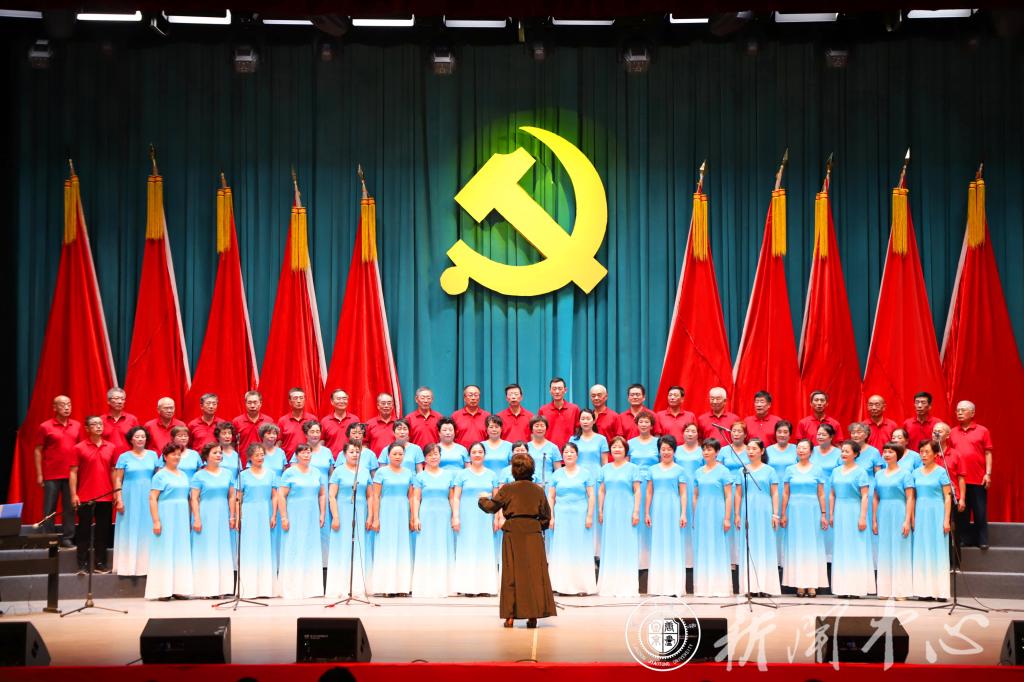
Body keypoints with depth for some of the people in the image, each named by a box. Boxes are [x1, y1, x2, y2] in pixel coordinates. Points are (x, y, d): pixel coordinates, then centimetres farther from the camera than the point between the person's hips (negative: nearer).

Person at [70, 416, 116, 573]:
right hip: (85, 498, -3)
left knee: (103, 531, 6)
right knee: (84, 531, 2)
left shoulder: (110, 447, 8)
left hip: (106, 497, 3)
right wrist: (73, 495, -9)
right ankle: (83, 565, 6)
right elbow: (73, 472, -3)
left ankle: (100, 563, 14)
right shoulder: (79, 448, -2)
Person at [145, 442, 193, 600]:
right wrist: (156, 521, -16)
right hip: (166, 517, -6)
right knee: (164, 552, -3)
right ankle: (163, 590, 0)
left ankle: (178, 588, 12)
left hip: (182, 519, 6)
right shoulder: (160, 476, -4)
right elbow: (152, 498, -10)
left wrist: (189, 519, 13)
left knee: (181, 552, 7)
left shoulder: (183, 475, 15)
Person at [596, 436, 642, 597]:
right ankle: (609, 587, 9)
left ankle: (627, 586, 0)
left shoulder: (632, 468, 3)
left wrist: (636, 512, -7)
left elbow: (637, 491, 0)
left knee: (627, 547, -3)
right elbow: (601, 491, 13)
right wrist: (600, 511, 6)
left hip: (626, 512, -3)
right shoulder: (605, 468, 12)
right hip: (609, 512, 3)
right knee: (610, 547, 5)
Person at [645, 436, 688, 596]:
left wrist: (683, 514, -6)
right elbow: (649, 492, 10)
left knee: (674, 546, -2)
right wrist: (646, 513, 5)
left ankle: (673, 587, 1)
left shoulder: (679, 470, 5)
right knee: (658, 546, 3)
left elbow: (683, 494, 2)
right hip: (657, 511, 2)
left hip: (673, 511, -2)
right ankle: (658, 586, 8)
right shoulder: (652, 469, 10)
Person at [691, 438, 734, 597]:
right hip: (701, 514, 5)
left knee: (718, 549, -2)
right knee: (702, 550, 6)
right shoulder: (698, 472, 11)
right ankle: (704, 587, 11)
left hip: (717, 513, -5)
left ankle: (719, 587, 2)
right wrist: (694, 517, 10)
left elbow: (728, 496, -4)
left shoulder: (723, 471, -2)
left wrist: (727, 518, -10)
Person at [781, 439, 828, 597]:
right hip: (795, 511, 1)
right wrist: (783, 514, 1)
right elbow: (785, 493, 6)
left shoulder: (817, 470, 5)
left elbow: (821, 494, 5)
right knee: (796, 547, 0)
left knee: (812, 546, 0)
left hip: (812, 512, -1)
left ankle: (812, 584, 2)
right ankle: (799, 584, 4)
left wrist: (823, 514, -1)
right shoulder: (790, 470, 7)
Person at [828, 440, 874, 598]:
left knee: (855, 549, -3)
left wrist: (862, 517, -14)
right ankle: (843, 587, 11)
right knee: (841, 549, 6)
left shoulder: (860, 472, -4)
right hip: (839, 513, 5)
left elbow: (864, 496, -8)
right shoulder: (836, 471, 12)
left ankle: (856, 588, -1)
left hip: (854, 512, -5)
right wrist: (831, 515, 10)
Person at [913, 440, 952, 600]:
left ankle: (939, 590, 0)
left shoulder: (941, 472, -2)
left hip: (936, 514, -4)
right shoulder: (916, 473, 10)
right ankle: (925, 590, 8)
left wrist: (946, 520, -10)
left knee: (937, 552, -3)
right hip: (920, 514, 4)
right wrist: (912, 519, 7)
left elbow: (947, 498, -4)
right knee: (921, 552, 4)